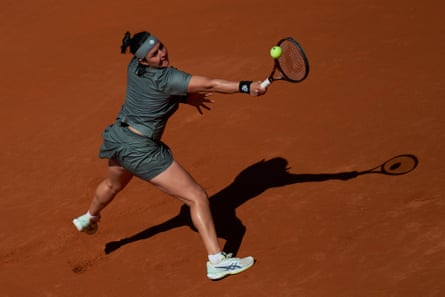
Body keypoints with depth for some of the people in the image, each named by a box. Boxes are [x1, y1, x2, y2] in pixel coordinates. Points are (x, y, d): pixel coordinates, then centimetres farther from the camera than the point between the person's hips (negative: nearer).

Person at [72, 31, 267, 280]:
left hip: (117, 138, 9)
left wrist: (186, 97, 4)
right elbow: (210, 85, -31)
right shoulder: (166, 78, -25)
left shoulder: (134, 67, -2)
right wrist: (246, 87, -33)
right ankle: (216, 261, -10)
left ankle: (89, 218, 69)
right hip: (141, 150, -9)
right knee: (197, 197, -6)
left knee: (113, 184, 41)